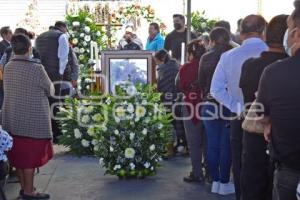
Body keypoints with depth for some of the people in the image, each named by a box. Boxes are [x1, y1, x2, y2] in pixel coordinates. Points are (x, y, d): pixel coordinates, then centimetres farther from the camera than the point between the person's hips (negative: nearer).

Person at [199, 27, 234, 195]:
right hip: (229, 105, -2)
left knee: (213, 145, 9)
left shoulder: (206, 58, 1)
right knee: (226, 145, 4)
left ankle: (215, 181, 17)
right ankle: (224, 183, 11)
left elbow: (201, 82, 5)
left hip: (210, 105, 2)